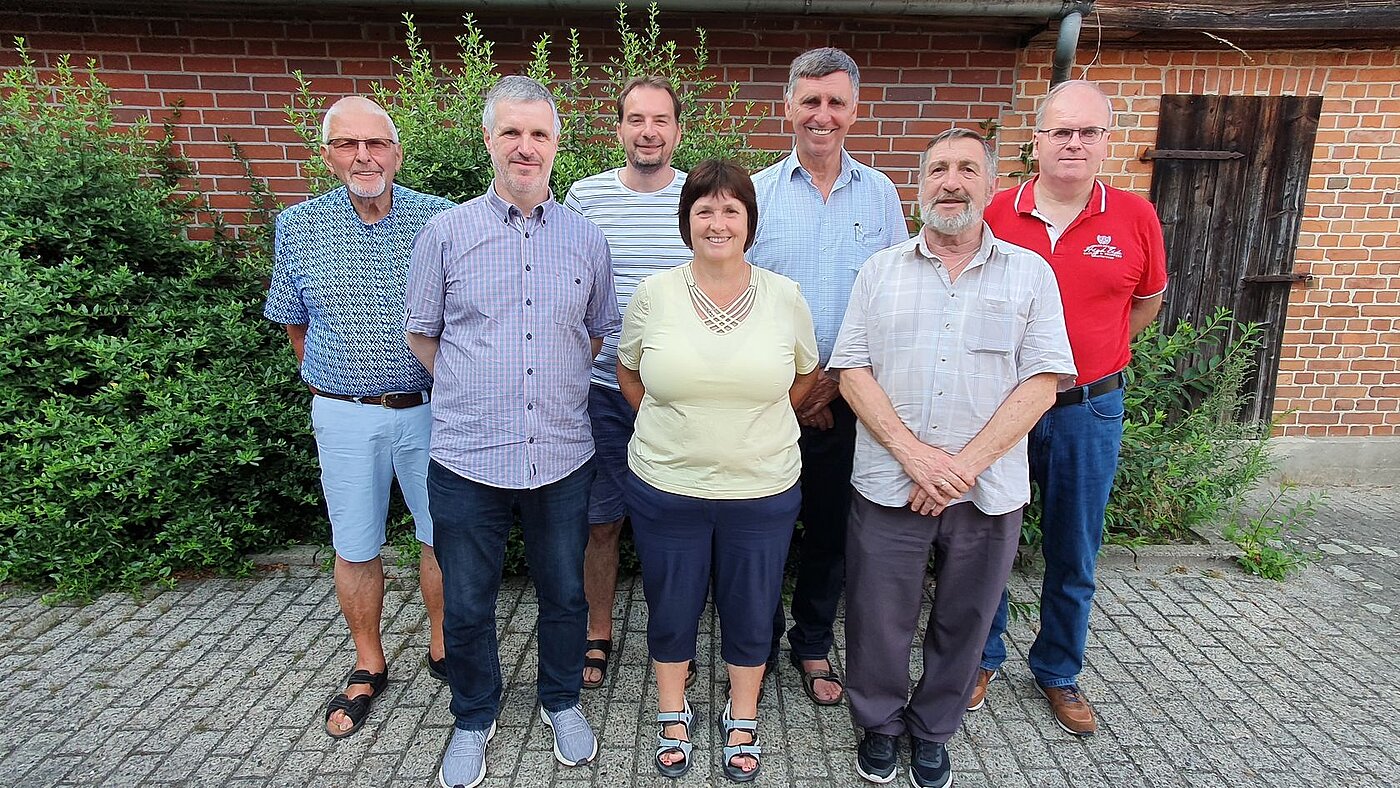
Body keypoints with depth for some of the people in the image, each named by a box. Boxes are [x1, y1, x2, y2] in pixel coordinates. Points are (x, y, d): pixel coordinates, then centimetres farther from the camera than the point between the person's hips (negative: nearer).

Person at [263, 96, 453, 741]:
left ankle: (443, 650, 32)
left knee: (443, 536, 10)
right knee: (355, 547, 12)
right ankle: (368, 667, 32)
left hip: (430, 407, -1)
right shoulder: (299, 226, 1)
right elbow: (295, 325, 12)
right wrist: (333, 387, 10)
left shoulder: (440, 219, -4)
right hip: (344, 415, 1)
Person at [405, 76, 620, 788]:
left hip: (563, 456, 2)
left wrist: (553, 382, 9)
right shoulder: (446, 232, -2)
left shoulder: (587, 239, 4)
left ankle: (562, 701, 42)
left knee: (564, 594, 17)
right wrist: (476, 390, 4)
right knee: (466, 606, 14)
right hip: (467, 458, -1)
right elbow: (421, 333, 7)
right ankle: (474, 717, 39)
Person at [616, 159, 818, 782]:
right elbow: (628, 374, 9)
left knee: (750, 613, 16)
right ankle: (673, 715, 42)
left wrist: (755, 426, 7)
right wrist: (671, 427, 5)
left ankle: (742, 722, 41)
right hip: (665, 488, 0)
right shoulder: (653, 294, -5)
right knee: (671, 611, 16)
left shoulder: (785, 297, -4)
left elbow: (805, 376, 11)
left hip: (762, 491, 1)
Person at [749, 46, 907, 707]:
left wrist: (839, 378, -8)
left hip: (848, 399, 2)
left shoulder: (880, 194, 5)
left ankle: (813, 646, 33)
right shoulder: (757, 193, 0)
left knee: (831, 527, 12)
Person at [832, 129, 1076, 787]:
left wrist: (964, 464, -15)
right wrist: (914, 453, -15)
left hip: (989, 491, 1)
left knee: (963, 622, 15)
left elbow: (1041, 382, -5)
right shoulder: (881, 271, 5)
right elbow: (853, 371, -3)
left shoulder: (1029, 273, 3)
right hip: (888, 484, 0)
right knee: (879, 617, 11)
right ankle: (879, 726, 36)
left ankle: (932, 733, 39)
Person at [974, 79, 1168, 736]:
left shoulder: (1134, 217, -2)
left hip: (1088, 410, 1)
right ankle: (982, 657, 33)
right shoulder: (996, 213, -4)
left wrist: (1086, 356, 10)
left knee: (1073, 554, 14)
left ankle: (1058, 671, 35)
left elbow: (1147, 301, 14)